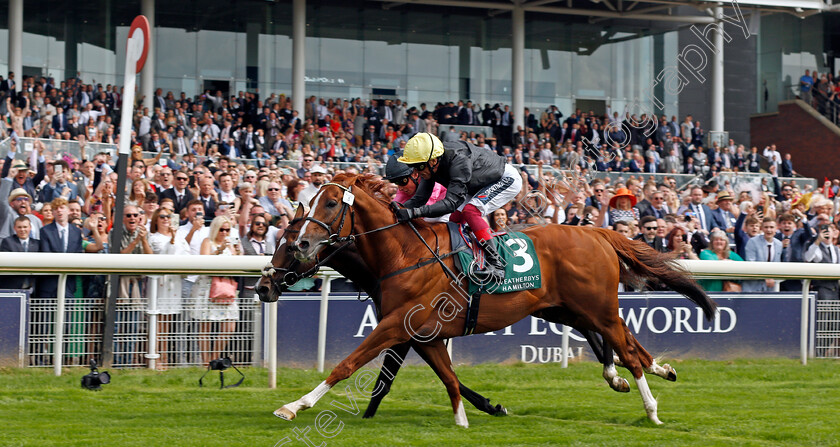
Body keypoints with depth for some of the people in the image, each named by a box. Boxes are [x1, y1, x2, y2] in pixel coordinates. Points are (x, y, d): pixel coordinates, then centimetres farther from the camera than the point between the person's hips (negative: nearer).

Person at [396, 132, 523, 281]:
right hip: (480, 184, 9)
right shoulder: (431, 166, -14)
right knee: (455, 220, 0)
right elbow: (420, 198, -10)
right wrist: (399, 209, -30)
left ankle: (496, 264, -29)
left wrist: (414, 212, -53)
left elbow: (451, 202, -44)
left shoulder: (459, 161, -39)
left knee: (470, 211, -27)